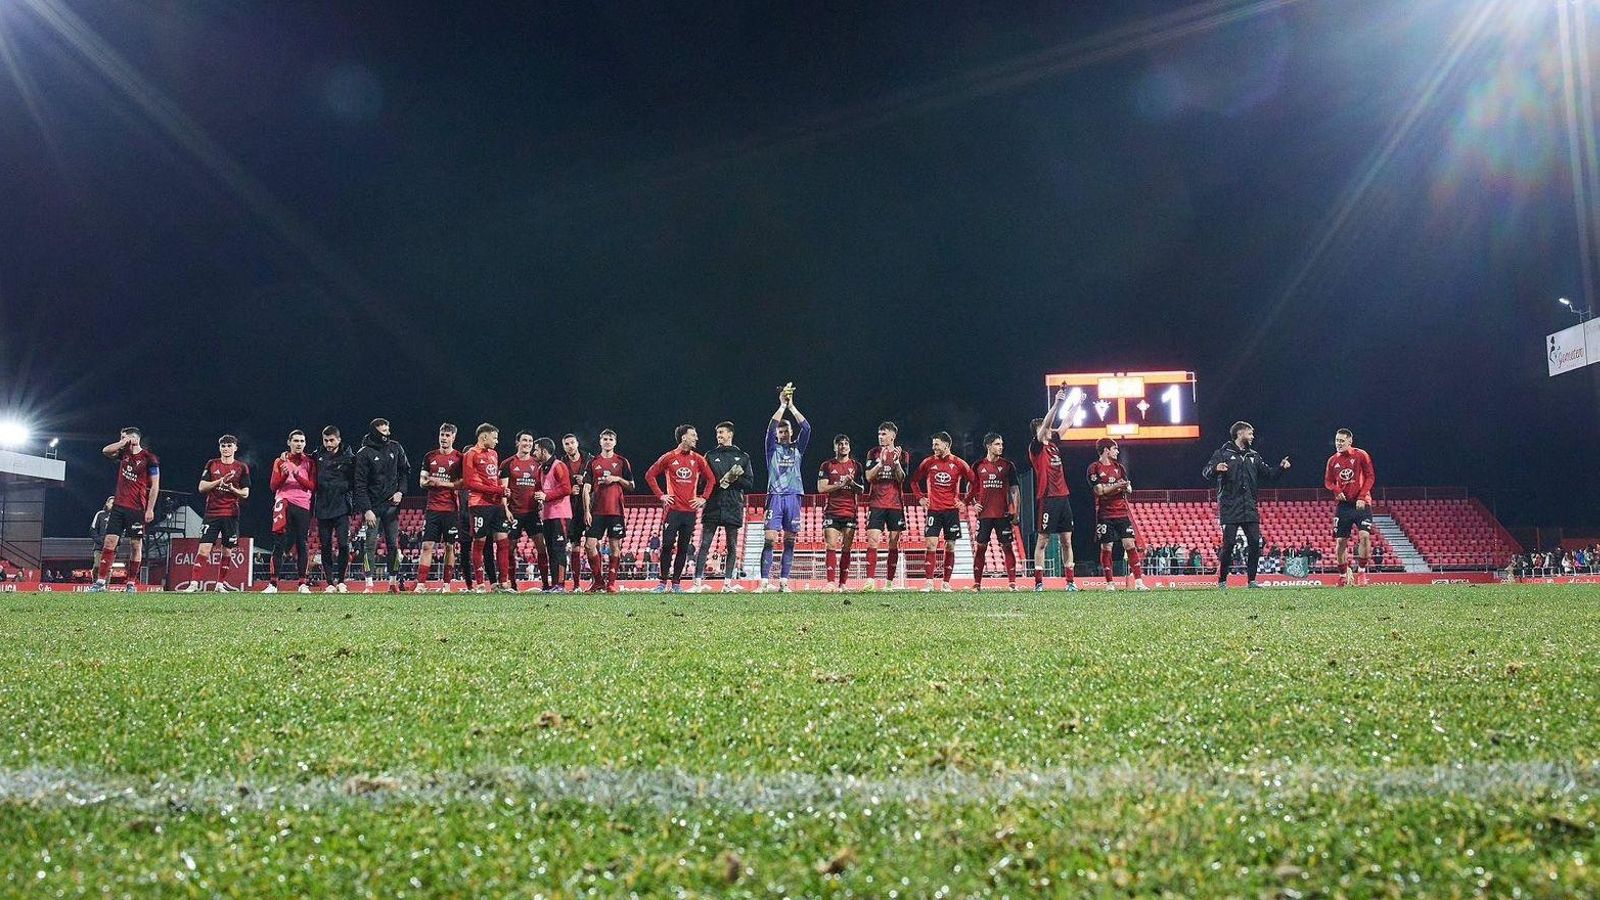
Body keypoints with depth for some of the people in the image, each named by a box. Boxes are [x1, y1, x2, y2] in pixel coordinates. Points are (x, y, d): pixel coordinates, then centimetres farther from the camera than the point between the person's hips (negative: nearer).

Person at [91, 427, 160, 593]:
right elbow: (105, 451, -2)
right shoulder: (124, 454, 12)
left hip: (137, 509, -5)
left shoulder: (149, 458, -6)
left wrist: (150, 509, -11)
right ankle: (101, 581, -2)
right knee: (109, 541, -2)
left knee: (136, 545, 1)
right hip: (118, 506, 5)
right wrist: (124, 442, -4)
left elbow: (154, 486, -7)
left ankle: (131, 583, 8)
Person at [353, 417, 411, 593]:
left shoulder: (395, 448, 5)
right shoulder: (364, 453, -6)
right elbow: (360, 485, -8)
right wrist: (366, 509, -14)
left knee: (393, 544, 5)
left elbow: (405, 471, 16)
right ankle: (369, 583, 1)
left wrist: (401, 491, 1)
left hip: (391, 504, 3)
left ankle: (393, 581, 11)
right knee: (370, 544, -3)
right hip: (373, 506, -3)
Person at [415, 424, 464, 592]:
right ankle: (421, 583, -3)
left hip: (451, 509, -3)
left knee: (450, 547, 3)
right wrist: (429, 482, -9)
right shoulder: (430, 457, 11)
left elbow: (463, 483, -6)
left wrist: (442, 483, -14)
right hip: (432, 508, 3)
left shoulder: (459, 458, 1)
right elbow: (422, 482, 14)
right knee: (427, 545, -2)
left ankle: (446, 584, 10)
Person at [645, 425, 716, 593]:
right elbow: (650, 475, 6)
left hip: (690, 510, 3)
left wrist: (703, 498, 6)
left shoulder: (698, 459, 8)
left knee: (683, 548, 4)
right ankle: (663, 582, 3)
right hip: (673, 509, -3)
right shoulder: (669, 457, 1)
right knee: (667, 546, -5)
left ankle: (676, 582, 11)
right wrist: (661, 495, 0)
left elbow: (711, 479, 16)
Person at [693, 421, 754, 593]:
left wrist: (732, 480, -10)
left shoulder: (742, 457, 10)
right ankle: (698, 581, -4)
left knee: (731, 546, 4)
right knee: (704, 544, -5)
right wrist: (721, 482, -10)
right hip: (712, 506, 0)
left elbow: (749, 482, 5)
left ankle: (727, 582, 10)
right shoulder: (710, 455, 11)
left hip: (733, 507, 0)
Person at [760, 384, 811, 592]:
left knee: (790, 541, 2)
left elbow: (806, 428, 1)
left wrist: (792, 407, -1)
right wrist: (782, 405, -8)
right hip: (775, 496, -2)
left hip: (794, 496, 2)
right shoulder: (773, 448, 9)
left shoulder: (797, 448, 14)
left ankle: (783, 582, 6)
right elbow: (770, 428, -7)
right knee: (770, 538, -10)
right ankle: (765, 581, -11)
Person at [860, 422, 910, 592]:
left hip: (896, 504, 1)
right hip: (876, 503, 0)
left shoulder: (903, 455, 6)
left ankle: (889, 582, 8)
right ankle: (870, 581, -13)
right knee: (872, 541, -11)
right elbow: (868, 477, -2)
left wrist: (897, 462, -16)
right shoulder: (873, 453, 7)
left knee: (893, 544, 2)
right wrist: (881, 462, -15)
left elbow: (901, 479, -2)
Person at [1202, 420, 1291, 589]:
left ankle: (1251, 580, 9)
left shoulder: (1253, 456, 18)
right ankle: (1221, 580, 4)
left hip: (1249, 508, 6)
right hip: (1230, 508, -6)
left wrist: (1281, 467, 4)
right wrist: (1216, 469, -31)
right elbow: (1206, 473, -10)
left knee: (1255, 543, 0)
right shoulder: (1223, 453, -1)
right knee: (1228, 544, -7)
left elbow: (1268, 472, 21)